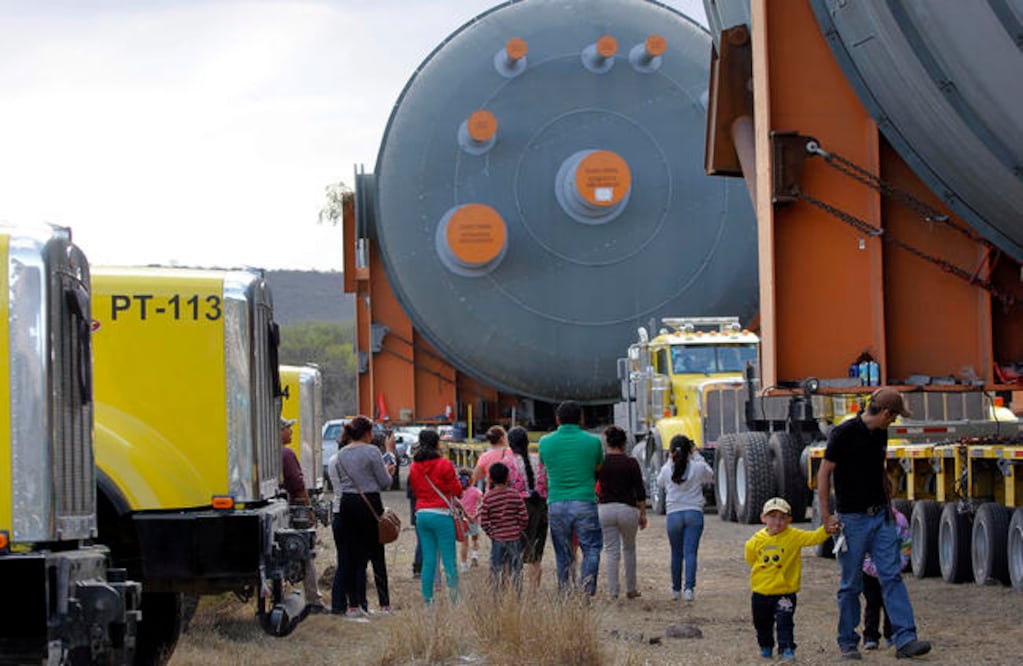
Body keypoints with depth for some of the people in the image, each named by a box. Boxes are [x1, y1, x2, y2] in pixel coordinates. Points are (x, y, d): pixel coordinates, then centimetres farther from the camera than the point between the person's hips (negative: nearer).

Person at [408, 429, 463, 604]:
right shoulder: (444, 464, -9)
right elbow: (457, 490, -4)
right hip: (441, 514, -5)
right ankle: (454, 600, -11)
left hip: (421, 514, 5)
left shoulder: (414, 467, 8)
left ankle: (427, 599, 6)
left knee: (428, 560, 9)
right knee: (449, 560, -4)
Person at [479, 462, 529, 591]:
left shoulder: (488, 498, -6)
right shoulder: (515, 495, -3)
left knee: (496, 570, 5)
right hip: (514, 538, 1)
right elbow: (524, 517, -2)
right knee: (516, 571, 6)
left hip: (497, 538, -1)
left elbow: (484, 522, -6)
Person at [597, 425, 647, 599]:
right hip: (628, 509, -1)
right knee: (629, 549, 18)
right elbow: (640, 492, -4)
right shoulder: (631, 463, -6)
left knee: (611, 552, 4)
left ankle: (613, 592, -1)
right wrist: (643, 514, 4)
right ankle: (631, 589, 23)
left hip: (605, 509, 1)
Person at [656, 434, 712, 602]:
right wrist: (697, 455, 19)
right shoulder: (698, 468, -5)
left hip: (673, 514, 1)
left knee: (676, 553, 13)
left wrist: (669, 460, 19)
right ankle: (689, 588, -16)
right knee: (690, 552, -4)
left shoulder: (667, 470, -2)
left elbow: (659, 483, 20)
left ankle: (676, 589, 20)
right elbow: (710, 475, 18)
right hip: (694, 513, -1)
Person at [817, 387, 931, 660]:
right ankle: (848, 643, 15)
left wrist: (890, 504, 27)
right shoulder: (844, 433, -14)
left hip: (880, 515, 6)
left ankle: (905, 640, -9)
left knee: (892, 576, -4)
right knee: (851, 584, 3)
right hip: (852, 519, -6)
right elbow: (824, 473, -12)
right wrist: (826, 515, -13)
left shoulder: (880, 434, 8)